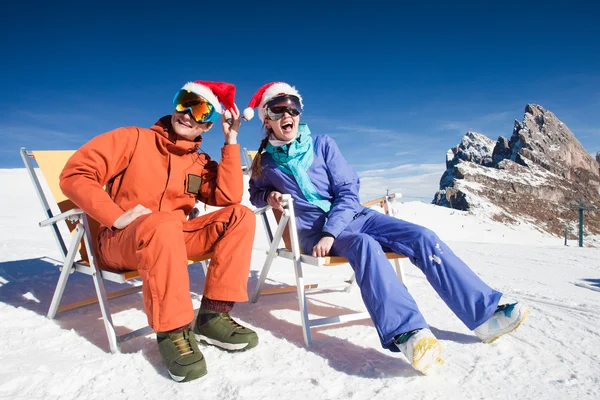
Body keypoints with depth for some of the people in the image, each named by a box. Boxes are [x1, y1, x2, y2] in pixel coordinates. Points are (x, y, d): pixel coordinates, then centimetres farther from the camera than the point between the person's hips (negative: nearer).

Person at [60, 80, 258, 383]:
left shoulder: (200, 163, 10)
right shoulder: (134, 138, 0)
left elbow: (229, 197, -8)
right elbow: (75, 174, -7)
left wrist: (231, 141, -6)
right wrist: (117, 217, -20)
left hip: (171, 242, 5)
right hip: (117, 241, -4)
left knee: (240, 216, -12)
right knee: (164, 224, -39)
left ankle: (213, 316, -17)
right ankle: (173, 331, -25)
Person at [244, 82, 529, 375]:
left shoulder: (322, 144, 6)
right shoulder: (264, 163, 7)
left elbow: (348, 192, 0)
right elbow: (254, 194, 24)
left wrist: (331, 233, -17)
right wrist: (268, 197, -2)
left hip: (351, 216, 3)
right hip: (313, 231, -3)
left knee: (423, 238, -17)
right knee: (364, 245, -37)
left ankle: (485, 313, -14)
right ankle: (407, 334, -51)